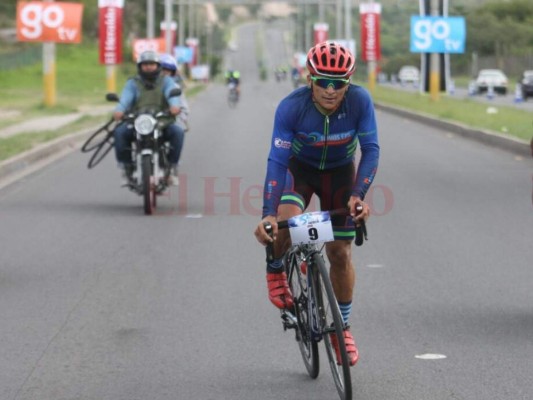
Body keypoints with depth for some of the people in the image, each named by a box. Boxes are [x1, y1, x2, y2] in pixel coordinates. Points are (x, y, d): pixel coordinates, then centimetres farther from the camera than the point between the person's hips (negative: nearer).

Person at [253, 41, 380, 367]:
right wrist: (268, 215, -41)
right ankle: (275, 270, 2)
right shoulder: (291, 107, -32)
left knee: (340, 252, 0)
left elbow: (371, 150, -24)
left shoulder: (360, 101, -29)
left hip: (340, 172, 1)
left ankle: (342, 327, 20)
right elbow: (277, 161, -32)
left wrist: (358, 195, -38)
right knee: (286, 221, -31)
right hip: (300, 168, -1)